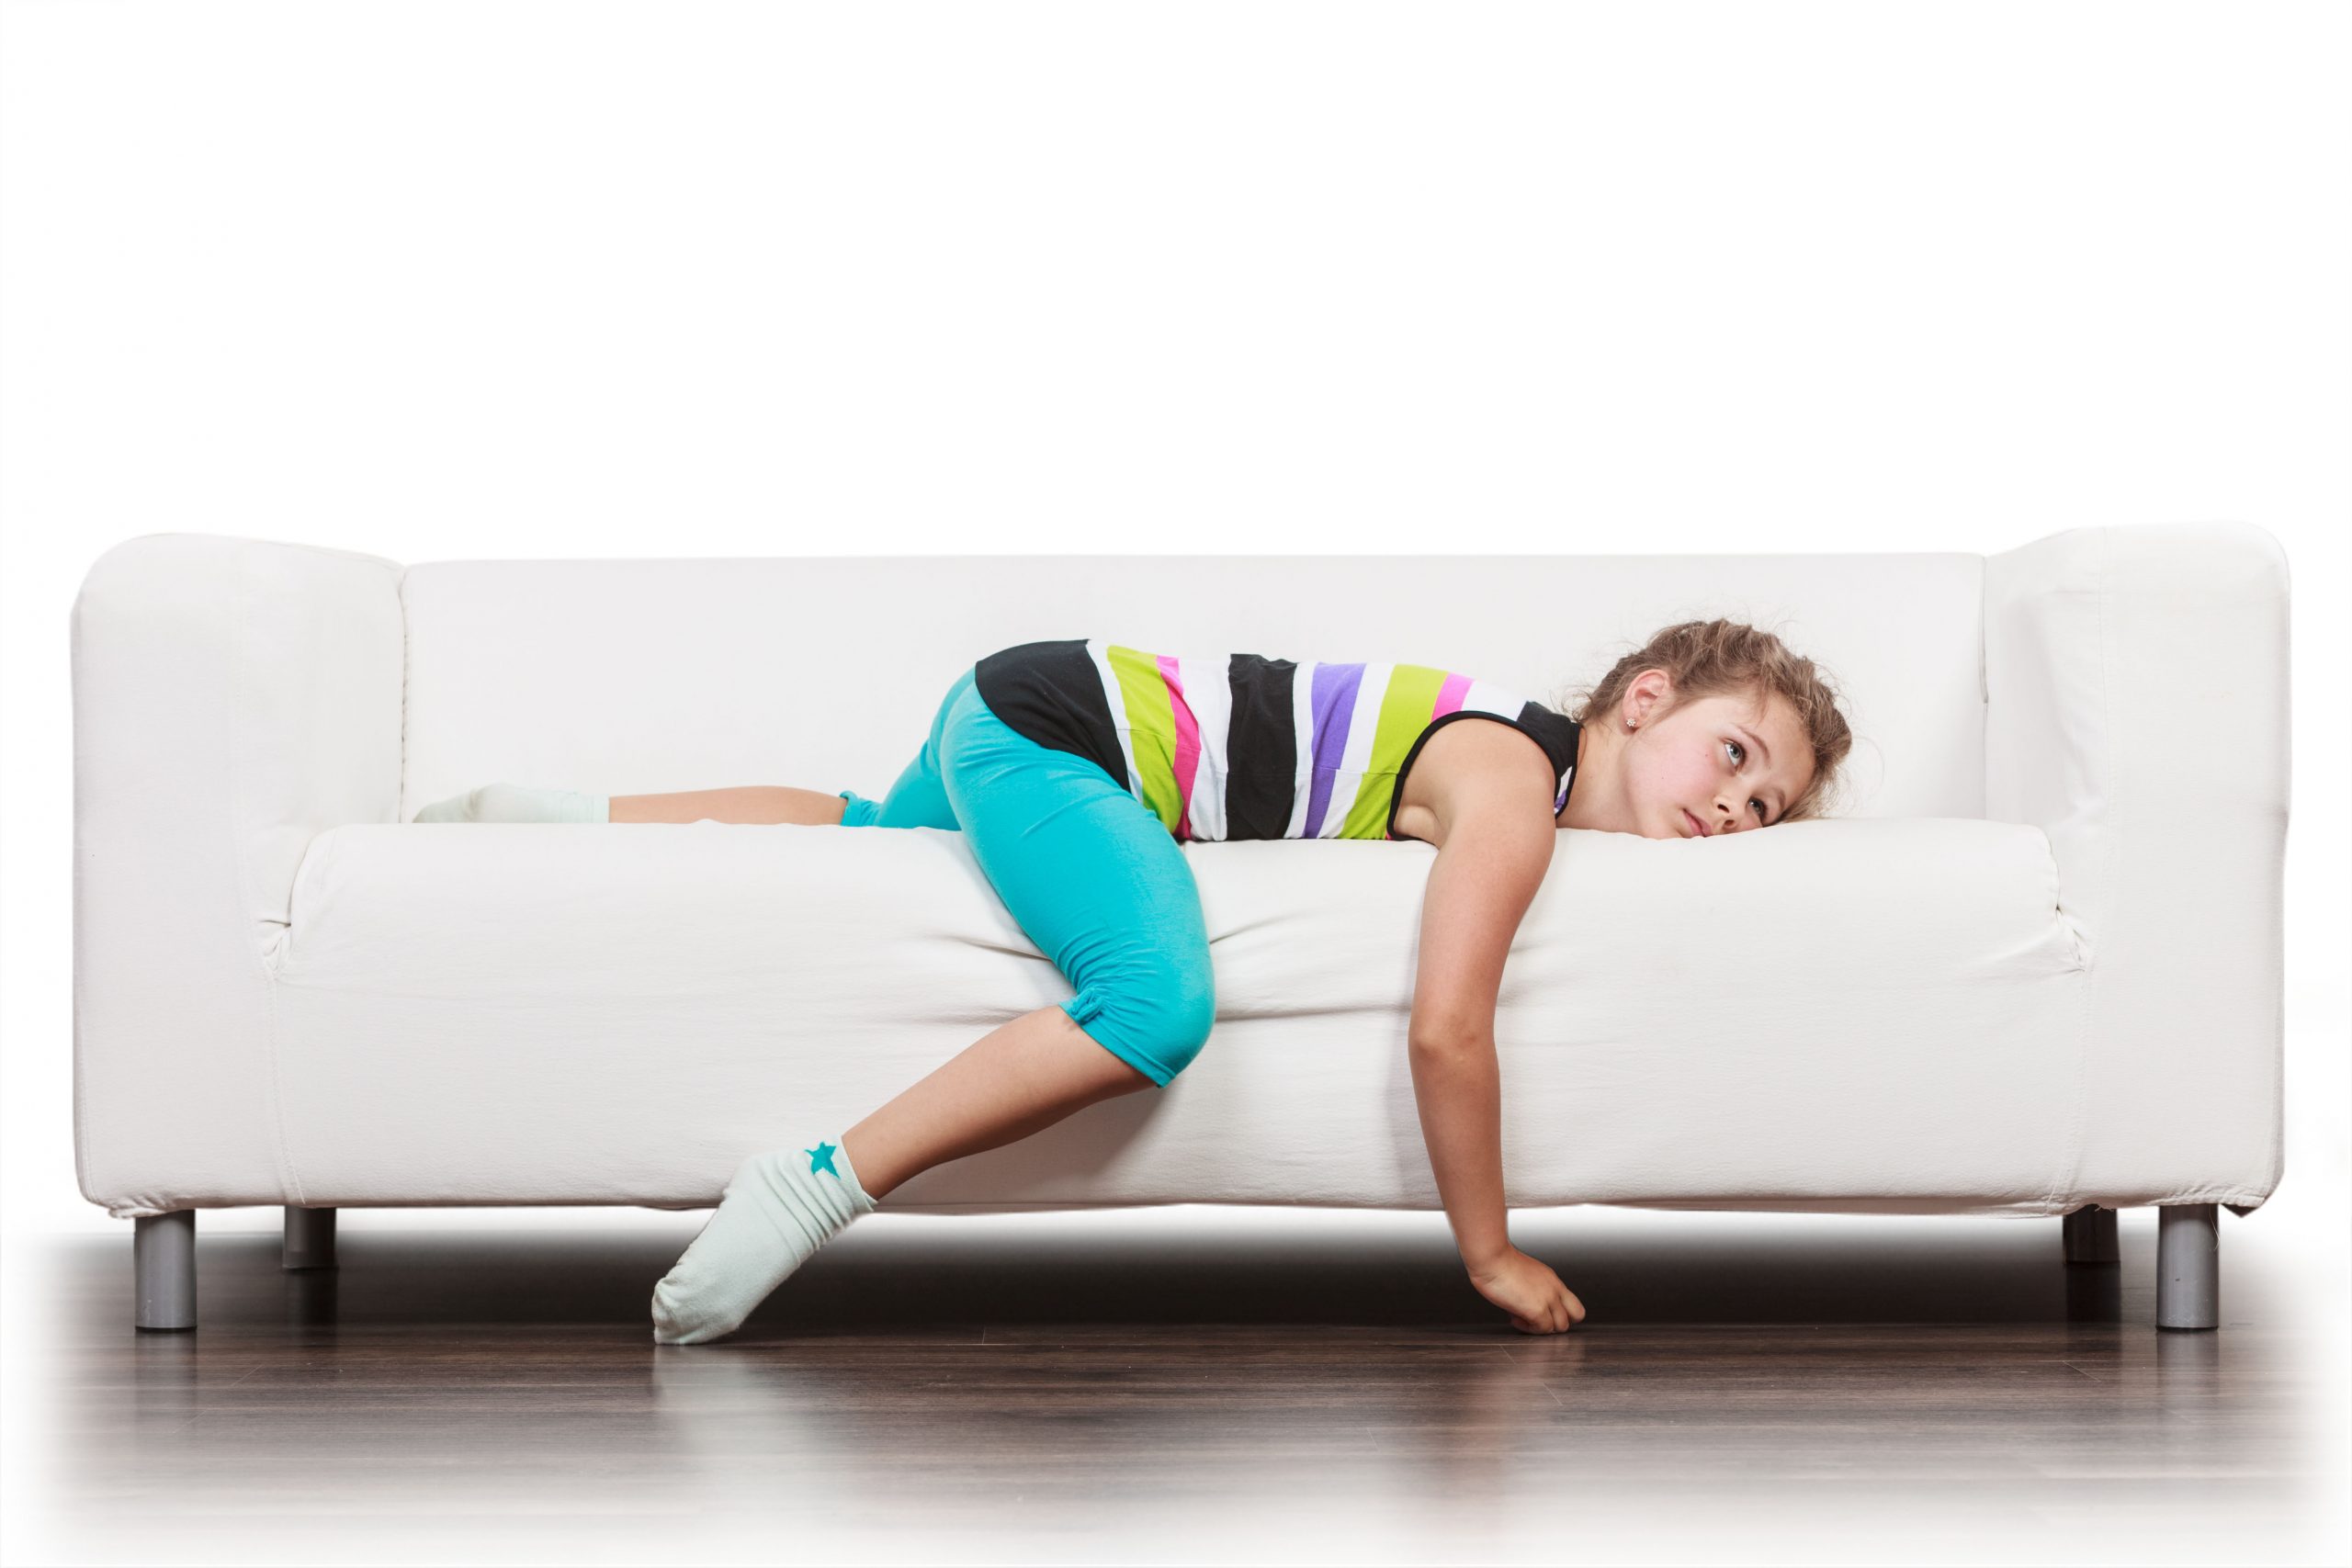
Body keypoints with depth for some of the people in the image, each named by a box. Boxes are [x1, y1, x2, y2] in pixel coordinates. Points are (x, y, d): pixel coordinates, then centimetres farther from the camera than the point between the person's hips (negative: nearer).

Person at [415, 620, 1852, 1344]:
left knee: (866, 833, 37)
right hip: (1049, 724, -10)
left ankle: (559, 818, 50)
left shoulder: (1520, 764, 6)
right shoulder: (1513, 783, -20)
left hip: (1016, 720, 10)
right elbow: (1448, 1029, -28)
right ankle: (821, 1184, -28)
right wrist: (1492, 1257, -17)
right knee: (1158, 1011, -33)